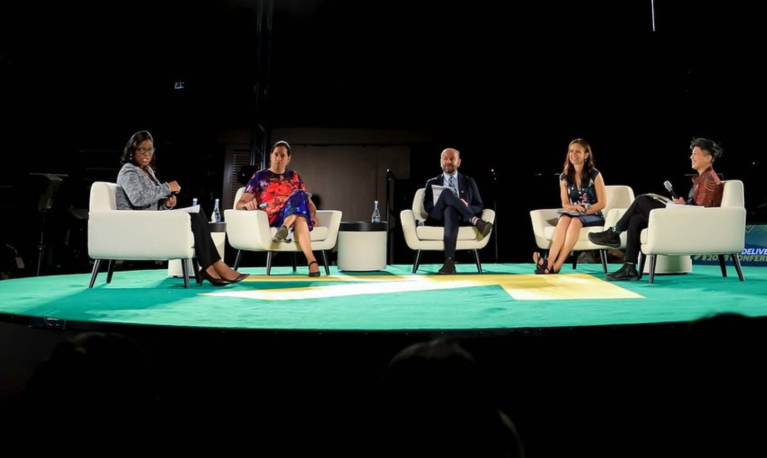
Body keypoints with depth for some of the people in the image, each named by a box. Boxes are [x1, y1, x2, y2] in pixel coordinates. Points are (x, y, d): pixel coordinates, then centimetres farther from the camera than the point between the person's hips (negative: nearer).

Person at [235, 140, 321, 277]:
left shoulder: (294, 177, 23)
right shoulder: (260, 176, 14)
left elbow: (308, 202, 20)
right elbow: (239, 204, 7)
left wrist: (313, 214, -3)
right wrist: (246, 205, -19)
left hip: (294, 218, 3)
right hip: (270, 222, -2)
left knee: (299, 195, -32)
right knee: (299, 195, -33)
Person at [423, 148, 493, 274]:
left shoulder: (469, 182, 23)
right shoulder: (432, 183, 23)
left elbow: (478, 207, 14)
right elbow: (427, 206, 7)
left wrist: (466, 206, -9)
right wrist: (442, 202, -12)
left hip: (461, 218, 0)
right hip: (438, 219, 0)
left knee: (451, 210, -40)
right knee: (447, 192, -29)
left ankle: (449, 260, -53)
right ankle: (476, 221, -41)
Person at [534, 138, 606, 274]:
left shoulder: (595, 175, -5)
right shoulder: (564, 177, 5)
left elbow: (602, 203, -7)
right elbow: (565, 204, 6)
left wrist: (584, 211, -18)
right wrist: (575, 208, -16)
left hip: (593, 216, -3)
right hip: (573, 214, 3)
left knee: (576, 221, -37)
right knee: (564, 219, -34)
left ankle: (556, 265, -45)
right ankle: (549, 262, -50)